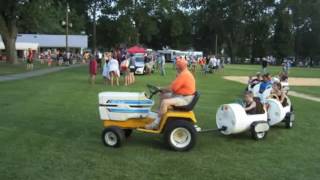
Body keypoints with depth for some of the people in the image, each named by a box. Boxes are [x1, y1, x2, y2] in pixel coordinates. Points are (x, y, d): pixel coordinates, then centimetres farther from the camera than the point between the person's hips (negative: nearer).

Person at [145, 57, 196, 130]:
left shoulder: (183, 75, -20)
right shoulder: (185, 73, 15)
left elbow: (172, 88, -21)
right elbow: (175, 87, 18)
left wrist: (162, 89, -4)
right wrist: (164, 90, 6)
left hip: (185, 99, -12)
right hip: (181, 95, 12)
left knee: (165, 102, -25)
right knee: (163, 96, 14)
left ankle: (156, 123, -16)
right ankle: (159, 117, 12)